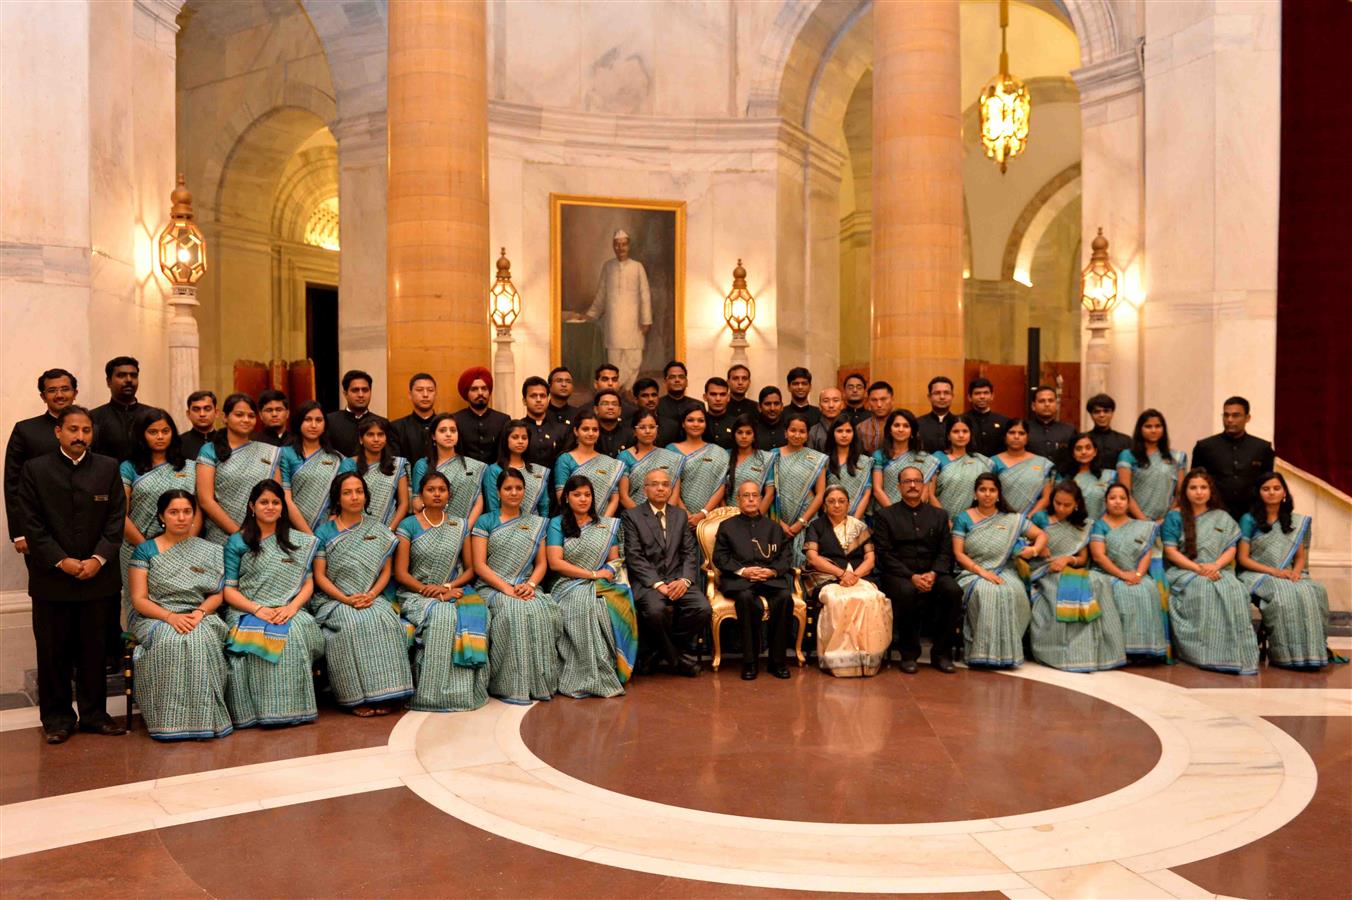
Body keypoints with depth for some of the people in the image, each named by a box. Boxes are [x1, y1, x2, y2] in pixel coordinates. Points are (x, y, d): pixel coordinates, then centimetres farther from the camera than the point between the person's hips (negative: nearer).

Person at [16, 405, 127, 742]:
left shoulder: (108, 468, 5)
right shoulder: (34, 470, 0)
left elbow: (117, 519, 1)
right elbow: (31, 524, -4)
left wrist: (99, 558, -10)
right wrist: (61, 561, -13)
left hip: (97, 576, 1)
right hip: (51, 576, -1)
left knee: (95, 649, 8)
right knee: (53, 651, 6)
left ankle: (94, 713, 19)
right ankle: (56, 717, 18)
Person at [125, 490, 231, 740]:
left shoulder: (210, 552, 12)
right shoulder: (145, 551, 5)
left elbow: (217, 595, 7)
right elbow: (138, 600, -2)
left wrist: (199, 612, -14)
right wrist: (170, 617, -19)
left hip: (200, 618, 1)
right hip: (154, 618, -1)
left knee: (202, 641, -34)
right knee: (170, 641, -36)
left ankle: (203, 718, -29)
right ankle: (169, 721, -29)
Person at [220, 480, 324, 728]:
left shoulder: (300, 542, 18)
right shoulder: (237, 542, 11)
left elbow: (308, 584, 11)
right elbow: (229, 590, 4)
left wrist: (292, 607, -10)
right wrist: (257, 609, -14)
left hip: (289, 611, 1)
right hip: (246, 612, -1)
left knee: (296, 632, -34)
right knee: (258, 636, -36)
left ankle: (294, 706, -26)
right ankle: (257, 710, -28)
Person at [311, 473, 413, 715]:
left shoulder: (379, 531, 13)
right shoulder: (325, 532, 6)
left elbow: (385, 571, 9)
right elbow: (320, 576, 0)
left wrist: (371, 595, -11)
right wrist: (346, 599, -15)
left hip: (372, 598, 2)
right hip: (333, 599, -2)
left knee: (385, 622, -30)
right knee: (352, 624, -33)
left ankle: (385, 694, -26)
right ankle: (357, 698, -28)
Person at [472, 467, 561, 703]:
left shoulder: (536, 524, 18)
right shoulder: (485, 522, 8)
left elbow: (541, 563, 12)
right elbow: (479, 565, -1)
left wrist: (530, 584, -10)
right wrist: (506, 588, -14)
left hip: (526, 589, 2)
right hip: (491, 588, -2)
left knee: (542, 612, -31)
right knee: (512, 611, -35)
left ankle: (539, 683, -24)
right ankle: (512, 686, -30)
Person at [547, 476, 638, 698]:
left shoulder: (606, 526, 21)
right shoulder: (557, 524, 8)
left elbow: (614, 559, 17)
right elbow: (555, 562, -4)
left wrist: (609, 571, -8)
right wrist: (593, 574, -8)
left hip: (601, 586, 3)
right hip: (568, 587, -3)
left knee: (619, 604, -33)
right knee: (586, 605, -37)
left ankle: (614, 670, -27)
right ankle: (595, 677, -33)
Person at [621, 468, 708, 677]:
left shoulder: (680, 515, 17)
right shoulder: (632, 515, 3)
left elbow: (690, 553, 11)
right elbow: (634, 557, -6)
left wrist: (684, 580, -9)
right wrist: (658, 583, -16)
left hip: (677, 579, 4)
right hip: (646, 580, -4)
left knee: (703, 608, -23)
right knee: (655, 610, -35)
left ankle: (660, 650, -1)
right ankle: (676, 656, -7)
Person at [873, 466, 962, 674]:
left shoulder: (939, 515, 18)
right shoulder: (884, 515, 8)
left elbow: (946, 552, 9)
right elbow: (885, 554, -3)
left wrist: (933, 574, -12)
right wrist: (911, 576, -16)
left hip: (932, 573, 3)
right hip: (898, 575, -3)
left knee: (953, 590, -28)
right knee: (906, 592, -36)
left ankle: (941, 653, -14)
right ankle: (909, 654, -19)